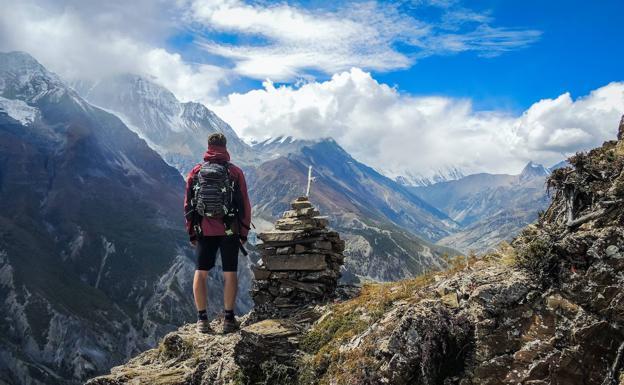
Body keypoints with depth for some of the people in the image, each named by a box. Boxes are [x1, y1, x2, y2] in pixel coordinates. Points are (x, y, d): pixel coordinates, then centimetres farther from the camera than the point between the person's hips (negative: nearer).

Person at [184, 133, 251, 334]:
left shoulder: (196, 172, 3)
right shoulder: (235, 172, -3)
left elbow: (188, 204, 6)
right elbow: (244, 204, -2)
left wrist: (191, 232, 14)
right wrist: (244, 232, 6)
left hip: (204, 231, 2)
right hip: (229, 231, -1)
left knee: (201, 272, 10)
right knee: (229, 273, 7)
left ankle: (202, 319, 10)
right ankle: (228, 318, 10)